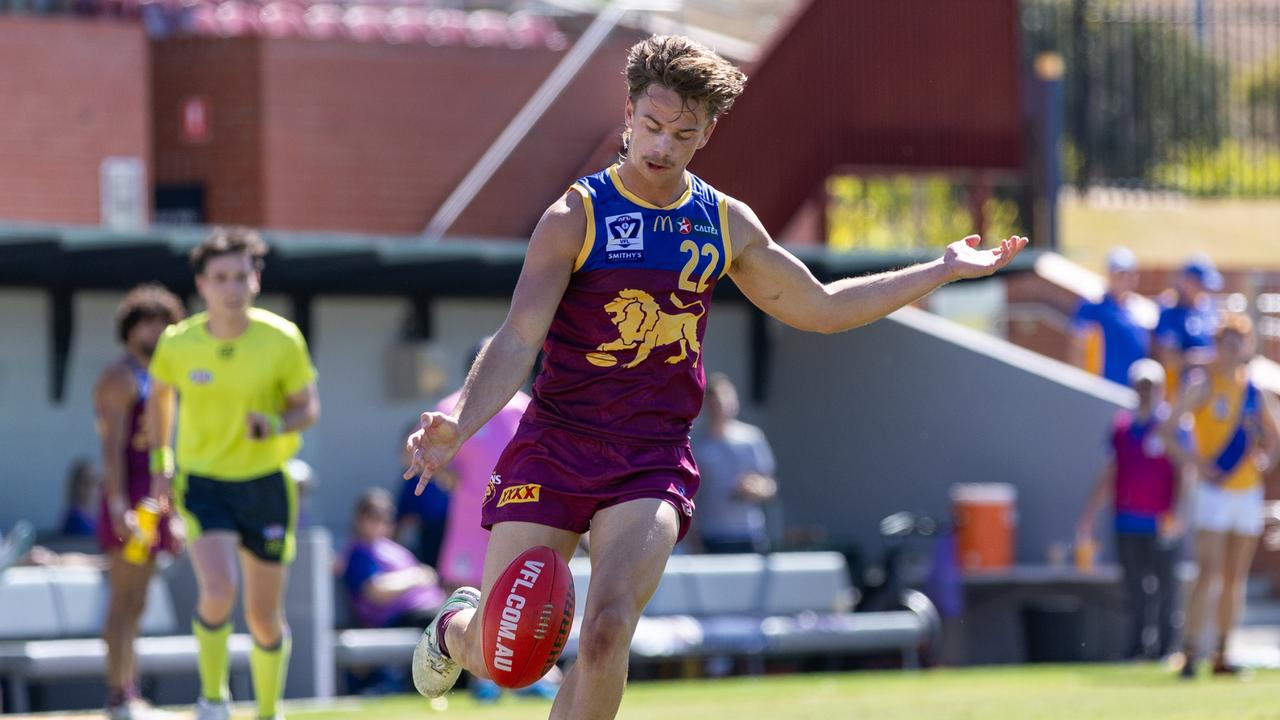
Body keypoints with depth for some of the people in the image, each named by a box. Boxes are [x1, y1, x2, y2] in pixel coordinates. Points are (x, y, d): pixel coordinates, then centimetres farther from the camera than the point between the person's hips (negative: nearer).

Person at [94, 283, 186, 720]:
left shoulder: (153, 381, 21)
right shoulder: (119, 378, -8)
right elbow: (112, 448, -17)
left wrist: (172, 517, 21)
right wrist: (119, 508, -26)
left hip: (150, 502, 9)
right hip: (126, 499, -9)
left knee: (135, 603, 8)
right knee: (125, 602, -12)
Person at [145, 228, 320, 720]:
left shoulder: (282, 339, -9)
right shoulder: (177, 344, -6)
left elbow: (308, 407, -1)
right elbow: (160, 394, 15)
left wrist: (276, 426, -22)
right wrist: (160, 462, 13)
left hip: (266, 483, 1)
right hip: (203, 483, -1)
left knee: (264, 615, 8)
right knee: (218, 591, -23)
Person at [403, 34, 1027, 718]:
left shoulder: (726, 224, 8)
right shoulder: (577, 217, -5)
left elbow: (821, 307, 22)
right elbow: (518, 341, -13)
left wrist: (944, 270, 20)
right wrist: (458, 423, -31)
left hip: (654, 460, 2)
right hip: (554, 448, -2)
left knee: (607, 632, -22)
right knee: (497, 657, 0)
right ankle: (454, 627, 39)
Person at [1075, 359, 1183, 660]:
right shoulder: (1122, 424, 12)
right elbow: (1110, 474, 18)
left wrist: (1175, 514, -18)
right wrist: (1089, 516, 16)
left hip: (1161, 525, -4)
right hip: (1127, 522, 4)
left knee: (1165, 585, 0)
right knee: (1134, 589, 5)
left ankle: (1166, 644, 6)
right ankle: (1137, 644, 8)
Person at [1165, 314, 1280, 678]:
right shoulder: (1203, 383, -6)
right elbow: (1169, 431, -9)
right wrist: (1194, 461, -21)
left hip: (1248, 492, 6)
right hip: (1214, 491, -6)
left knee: (1236, 578, 7)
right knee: (1209, 572, -14)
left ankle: (1222, 654, 13)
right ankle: (1190, 651, -15)